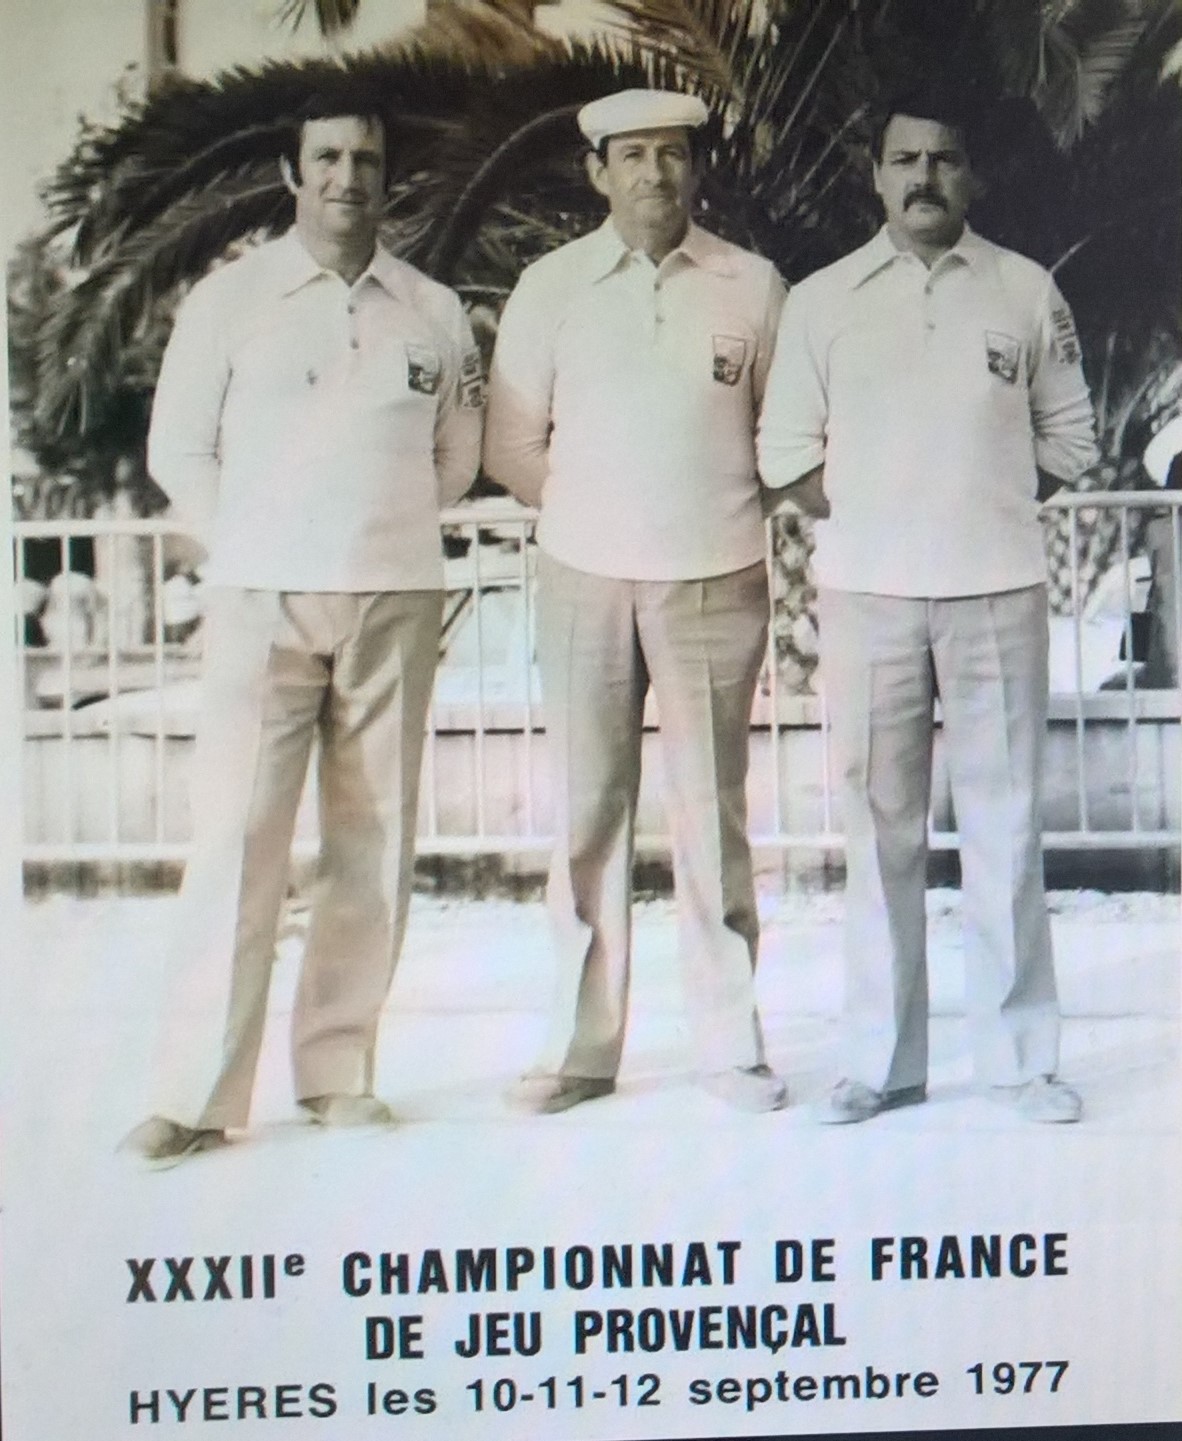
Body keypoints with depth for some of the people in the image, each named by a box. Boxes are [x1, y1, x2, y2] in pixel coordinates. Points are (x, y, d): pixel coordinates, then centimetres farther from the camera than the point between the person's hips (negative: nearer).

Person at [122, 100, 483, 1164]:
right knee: (236, 840, -7)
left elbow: (457, 457, 19)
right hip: (263, 603, -2)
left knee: (374, 842, 4)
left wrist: (382, 533, 10)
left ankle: (338, 1068, 15)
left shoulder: (433, 310, 10)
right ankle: (199, 1095, -1)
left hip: (395, 604, 3)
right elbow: (178, 453, 7)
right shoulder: (229, 298, 5)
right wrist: (265, 548, 6)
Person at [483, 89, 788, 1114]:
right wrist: (592, 509, 3)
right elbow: (510, 446, 8)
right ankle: (584, 1045, 13)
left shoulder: (754, 286, 5)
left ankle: (730, 1041, 13)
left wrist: (727, 510, 2)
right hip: (586, 577, 1)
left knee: (713, 813, 2)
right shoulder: (552, 287, 6)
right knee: (588, 811, 4)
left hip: (716, 580, -1)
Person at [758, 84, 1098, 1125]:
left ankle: (1020, 1056, 11)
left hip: (998, 585, 0)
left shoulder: (1028, 291, 8)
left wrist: (988, 502, 2)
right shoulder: (822, 300, 8)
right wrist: (866, 516, -1)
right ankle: (883, 1060, 11)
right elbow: (787, 450, 8)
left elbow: (1067, 436, 12)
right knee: (880, 826, 4)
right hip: (867, 590, 1)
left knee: (1005, 822, 2)